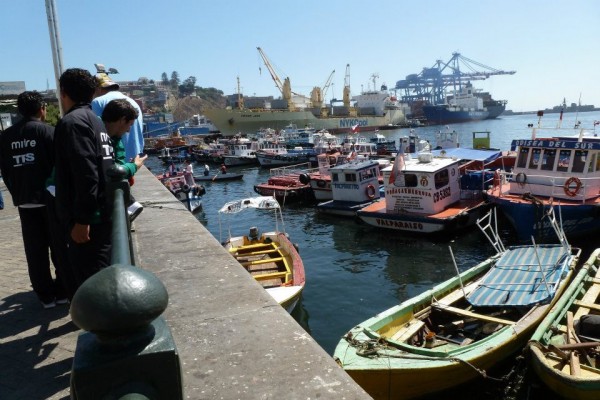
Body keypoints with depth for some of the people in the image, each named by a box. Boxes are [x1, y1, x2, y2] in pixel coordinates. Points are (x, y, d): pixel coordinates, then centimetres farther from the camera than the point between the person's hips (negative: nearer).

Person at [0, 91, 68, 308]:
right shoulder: (48, 131, -8)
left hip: (24, 200, 4)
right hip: (50, 198, -4)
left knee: (35, 250, 8)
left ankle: (45, 294, 15)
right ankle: (63, 290, 13)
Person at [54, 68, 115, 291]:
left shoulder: (72, 122, -12)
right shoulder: (95, 121, 16)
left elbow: (86, 174, -22)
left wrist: (81, 219, -20)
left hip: (90, 221, -9)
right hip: (104, 216, 9)